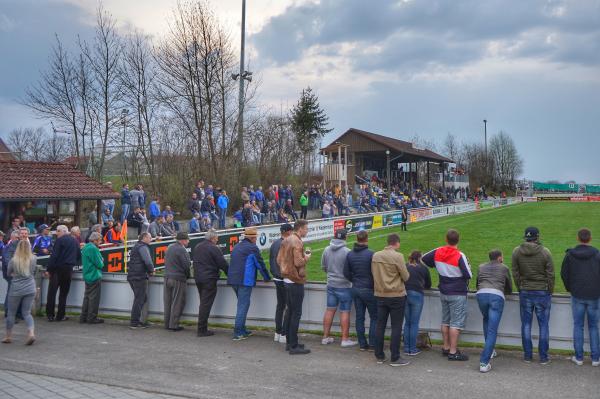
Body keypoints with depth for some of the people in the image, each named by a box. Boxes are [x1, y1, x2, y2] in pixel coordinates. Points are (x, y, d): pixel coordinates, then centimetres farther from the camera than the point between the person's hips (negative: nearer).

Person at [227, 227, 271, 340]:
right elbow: (260, 264, -3)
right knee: (243, 306, -4)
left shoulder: (236, 247, 16)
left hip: (233, 280, 8)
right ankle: (237, 333, -4)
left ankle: (242, 330, 23)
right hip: (245, 281, -8)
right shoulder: (252, 248, -8)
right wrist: (267, 278, 10)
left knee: (242, 305, 18)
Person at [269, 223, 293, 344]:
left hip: (277, 279, 9)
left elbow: (270, 261, 15)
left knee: (280, 305, 17)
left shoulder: (274, 244, 9)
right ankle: (284, 334, -1)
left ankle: (277, 333, 22)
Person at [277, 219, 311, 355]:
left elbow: (279, 259, 13)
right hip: (296, 282, -9)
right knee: (296, 313, -3)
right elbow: (298, 262, -24)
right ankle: (294, 346, 1)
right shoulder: (297, 242, -18)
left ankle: (289, 342, 24)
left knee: (290, 312, 16)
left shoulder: (286, 241, 10)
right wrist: (306, 257, -7)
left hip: (287, 281, 9)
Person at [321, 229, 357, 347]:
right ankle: (345, 339, 7)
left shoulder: (326, 250, 0)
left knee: (330, 310, 13)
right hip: (344, 286, -5)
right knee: (345, 312, 2)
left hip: (331, 284, 6)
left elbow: (323, 267, 10)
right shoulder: (347, 252, -18)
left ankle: (325, 337, 20)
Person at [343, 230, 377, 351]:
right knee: (374, 317, 7)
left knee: (359, 317, 11)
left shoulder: (350, 254, 1)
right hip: (368, 289, -5)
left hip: (356, 289, 5)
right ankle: (372, 344, 8)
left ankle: (362, 344, 16)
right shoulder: (370, 254, -16)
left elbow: (346, 273, 4)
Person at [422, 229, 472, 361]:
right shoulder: (460, 256, -20)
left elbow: (424, 259, 10)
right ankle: (453, 352, 1)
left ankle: (446, 347, 26)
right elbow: (468, 275, -18)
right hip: (458, 294, -6)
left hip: (443, 293, 6)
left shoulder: (438, 252, -3)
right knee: (456, 323, -1)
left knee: (445, 321, 17)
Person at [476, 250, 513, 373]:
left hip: (481, 294, 2)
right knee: (492, 330, -3)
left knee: (486, 320, 30)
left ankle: (490, 351, 32)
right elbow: (510, 289, 31)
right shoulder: (504, 268, 23)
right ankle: (484, 362, -11)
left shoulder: (481, 267, 27)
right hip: (497, 296, -2)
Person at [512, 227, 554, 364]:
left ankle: (527, 355, 14)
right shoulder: (545, 252, -9)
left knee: (526, 324, 10)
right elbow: (550, 275, -5)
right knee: (543, 325, 7)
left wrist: (520, 289, 12)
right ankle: (543, 357, 10)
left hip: (525, 292, 2)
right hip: (542, 292, -2)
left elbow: (515, 273, 2)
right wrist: (550, 291, 7)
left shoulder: (516, 252, -2)